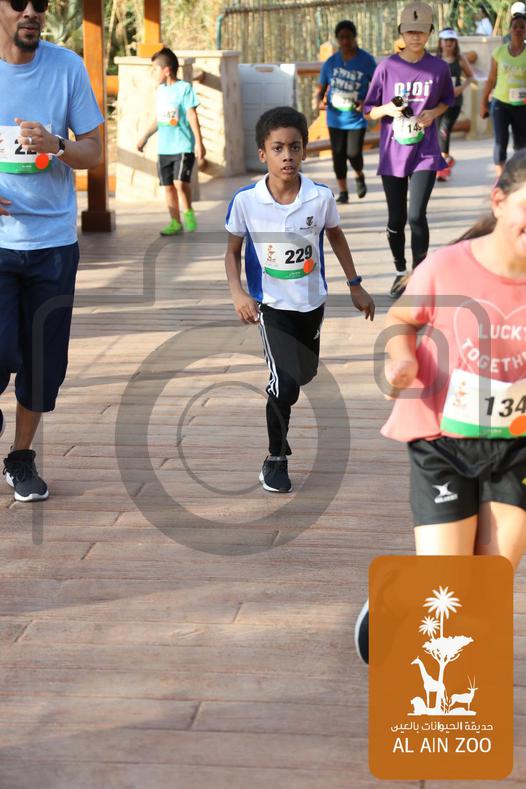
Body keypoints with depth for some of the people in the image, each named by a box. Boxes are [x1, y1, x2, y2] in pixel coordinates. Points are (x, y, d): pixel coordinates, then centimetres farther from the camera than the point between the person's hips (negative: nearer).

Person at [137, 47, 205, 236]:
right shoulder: (160, 90, 11)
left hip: (183, 146, -7)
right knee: (168, 185, 7)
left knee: (180, 182, -18)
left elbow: (192, 116, -12)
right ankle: (175, 222, 16)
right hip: (163, 148, 7)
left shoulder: (184, 88, -9)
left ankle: (188, 213, 4)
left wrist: (199, 142, -16)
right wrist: (145, 137, 21)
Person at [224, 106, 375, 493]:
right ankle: (276, 458, 5)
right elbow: (233, 251, -2)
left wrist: (355, 286, 10)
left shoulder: (321, 197, -12)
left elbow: (336, 237, 7)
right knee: (285, 383, -16)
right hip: (271, 304, -3)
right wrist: (238, 293, -17)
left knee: (306, 374, 20)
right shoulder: (245, 201, -16)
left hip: (312, 301, 4)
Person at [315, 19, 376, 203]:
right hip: (335, 118, 2)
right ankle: (343, 191, 18)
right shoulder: (331, 62, 0)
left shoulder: (366, 60, -7)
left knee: (353, 153, -7)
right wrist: (319, 100, -14)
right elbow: (322, 88, 8)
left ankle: (360, 177, 26)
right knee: (338, 155, 4)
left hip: (357, 118, -2)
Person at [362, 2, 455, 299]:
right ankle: (401, 272, 31)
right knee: (396, 220, 9)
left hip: (425, 153, -1)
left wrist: (433, 113, -6)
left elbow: (448, 100, 14)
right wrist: (387, 109, -18)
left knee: (417, 216, -14)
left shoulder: (439, 67, -3)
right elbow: (369, 110, 3)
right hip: (392, 154, 1)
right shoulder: (387, 67, -4)